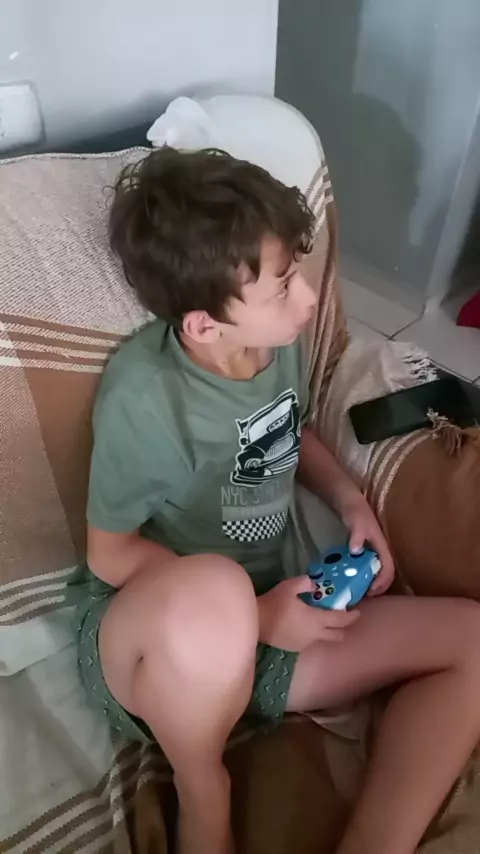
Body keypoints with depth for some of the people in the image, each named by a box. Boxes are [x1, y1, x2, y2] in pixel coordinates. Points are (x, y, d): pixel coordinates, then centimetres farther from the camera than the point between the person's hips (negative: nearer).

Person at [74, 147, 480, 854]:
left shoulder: (279, 339, -6)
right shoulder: (143, 394, -24)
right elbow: (111, 555, -13)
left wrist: (351, 502, -3)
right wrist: (252, 612, -18)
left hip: (264, 628, 6)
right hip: (144, 647, -5)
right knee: (213, 591, -42)